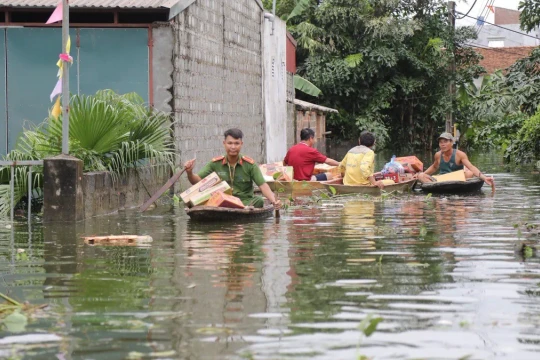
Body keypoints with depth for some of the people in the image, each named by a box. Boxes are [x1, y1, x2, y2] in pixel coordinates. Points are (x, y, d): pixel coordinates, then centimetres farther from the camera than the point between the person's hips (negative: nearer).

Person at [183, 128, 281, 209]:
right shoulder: (215, 164, 5)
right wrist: (189, 172, -18)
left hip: (245, 201, -1)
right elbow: (197, 181, 4)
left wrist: (273, 201, -24)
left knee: (258, 200, -32)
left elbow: (263, 186, -6)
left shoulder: (250, 164, 1)